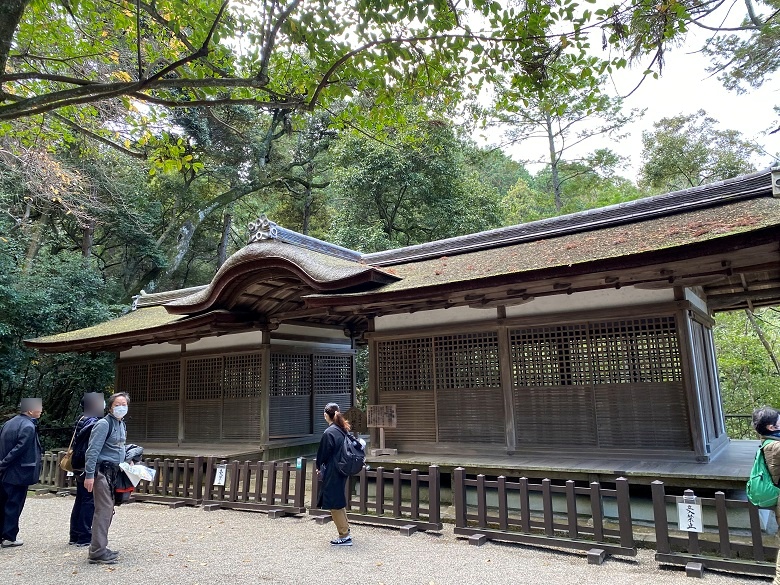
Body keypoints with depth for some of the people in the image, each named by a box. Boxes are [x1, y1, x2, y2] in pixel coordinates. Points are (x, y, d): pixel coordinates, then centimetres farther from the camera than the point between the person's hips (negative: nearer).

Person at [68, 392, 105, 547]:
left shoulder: (81, 421, 11)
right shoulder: (94, 424, -19)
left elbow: (77, 444, 17)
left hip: (79, 467, 10)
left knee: (80, 500, 16)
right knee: (89, 501, -2)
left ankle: (75, 535, 23)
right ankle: (84, 537, 4)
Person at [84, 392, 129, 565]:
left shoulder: (121, 424, 13)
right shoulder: (104, 424, -14)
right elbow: (93, 450, -18)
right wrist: (89, 475, -21)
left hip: (113, 471, 9)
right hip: (102, 471, -9)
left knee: (108, 510, 14)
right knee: (104, 510, -8)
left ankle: (100, 548, 25)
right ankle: (97, 553, -2)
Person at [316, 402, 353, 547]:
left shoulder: (329, 433, -20)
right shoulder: (343, 430, 5)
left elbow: (323, 453, -13)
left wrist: (318, 467, 6)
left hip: (332, 474, -9)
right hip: (342, 471, 9)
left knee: (334, 504, 2)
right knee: (340, 502, 20)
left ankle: (344, 536, 8)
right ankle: (345, 531, 30)